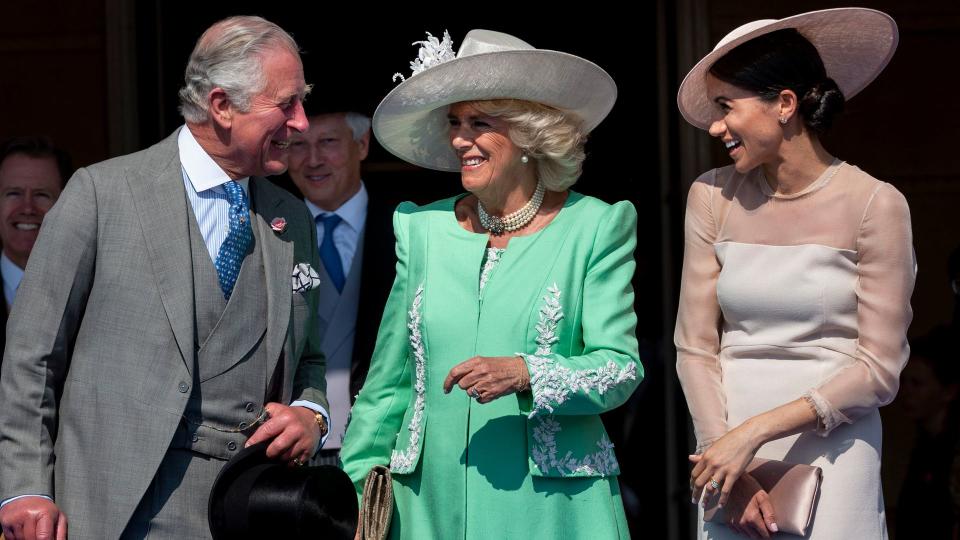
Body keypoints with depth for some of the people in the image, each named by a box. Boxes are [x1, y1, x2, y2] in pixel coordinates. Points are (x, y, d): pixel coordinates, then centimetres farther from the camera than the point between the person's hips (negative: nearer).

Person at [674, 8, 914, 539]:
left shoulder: (875, 205, -5)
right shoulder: (713, 197, 4)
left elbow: (879, 369, -7)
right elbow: (694, 346, 3)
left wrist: (754, 432, -15)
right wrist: (731, 473, -10)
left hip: (832, 452, -3)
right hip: (730, 457, 3)